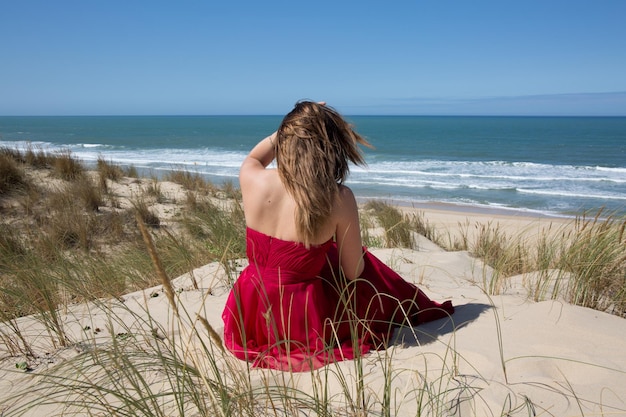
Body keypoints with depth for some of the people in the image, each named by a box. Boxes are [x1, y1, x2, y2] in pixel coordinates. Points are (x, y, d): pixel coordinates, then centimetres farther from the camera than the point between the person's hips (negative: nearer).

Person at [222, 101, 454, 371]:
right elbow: (353, 272, -9)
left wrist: (293, 125, 5)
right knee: (366, 265, 26)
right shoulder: (339, 198, -23)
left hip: (249, 319, 3)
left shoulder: (253, 180, -16)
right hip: (303, 324, -3)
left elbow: (253, 158, 13)